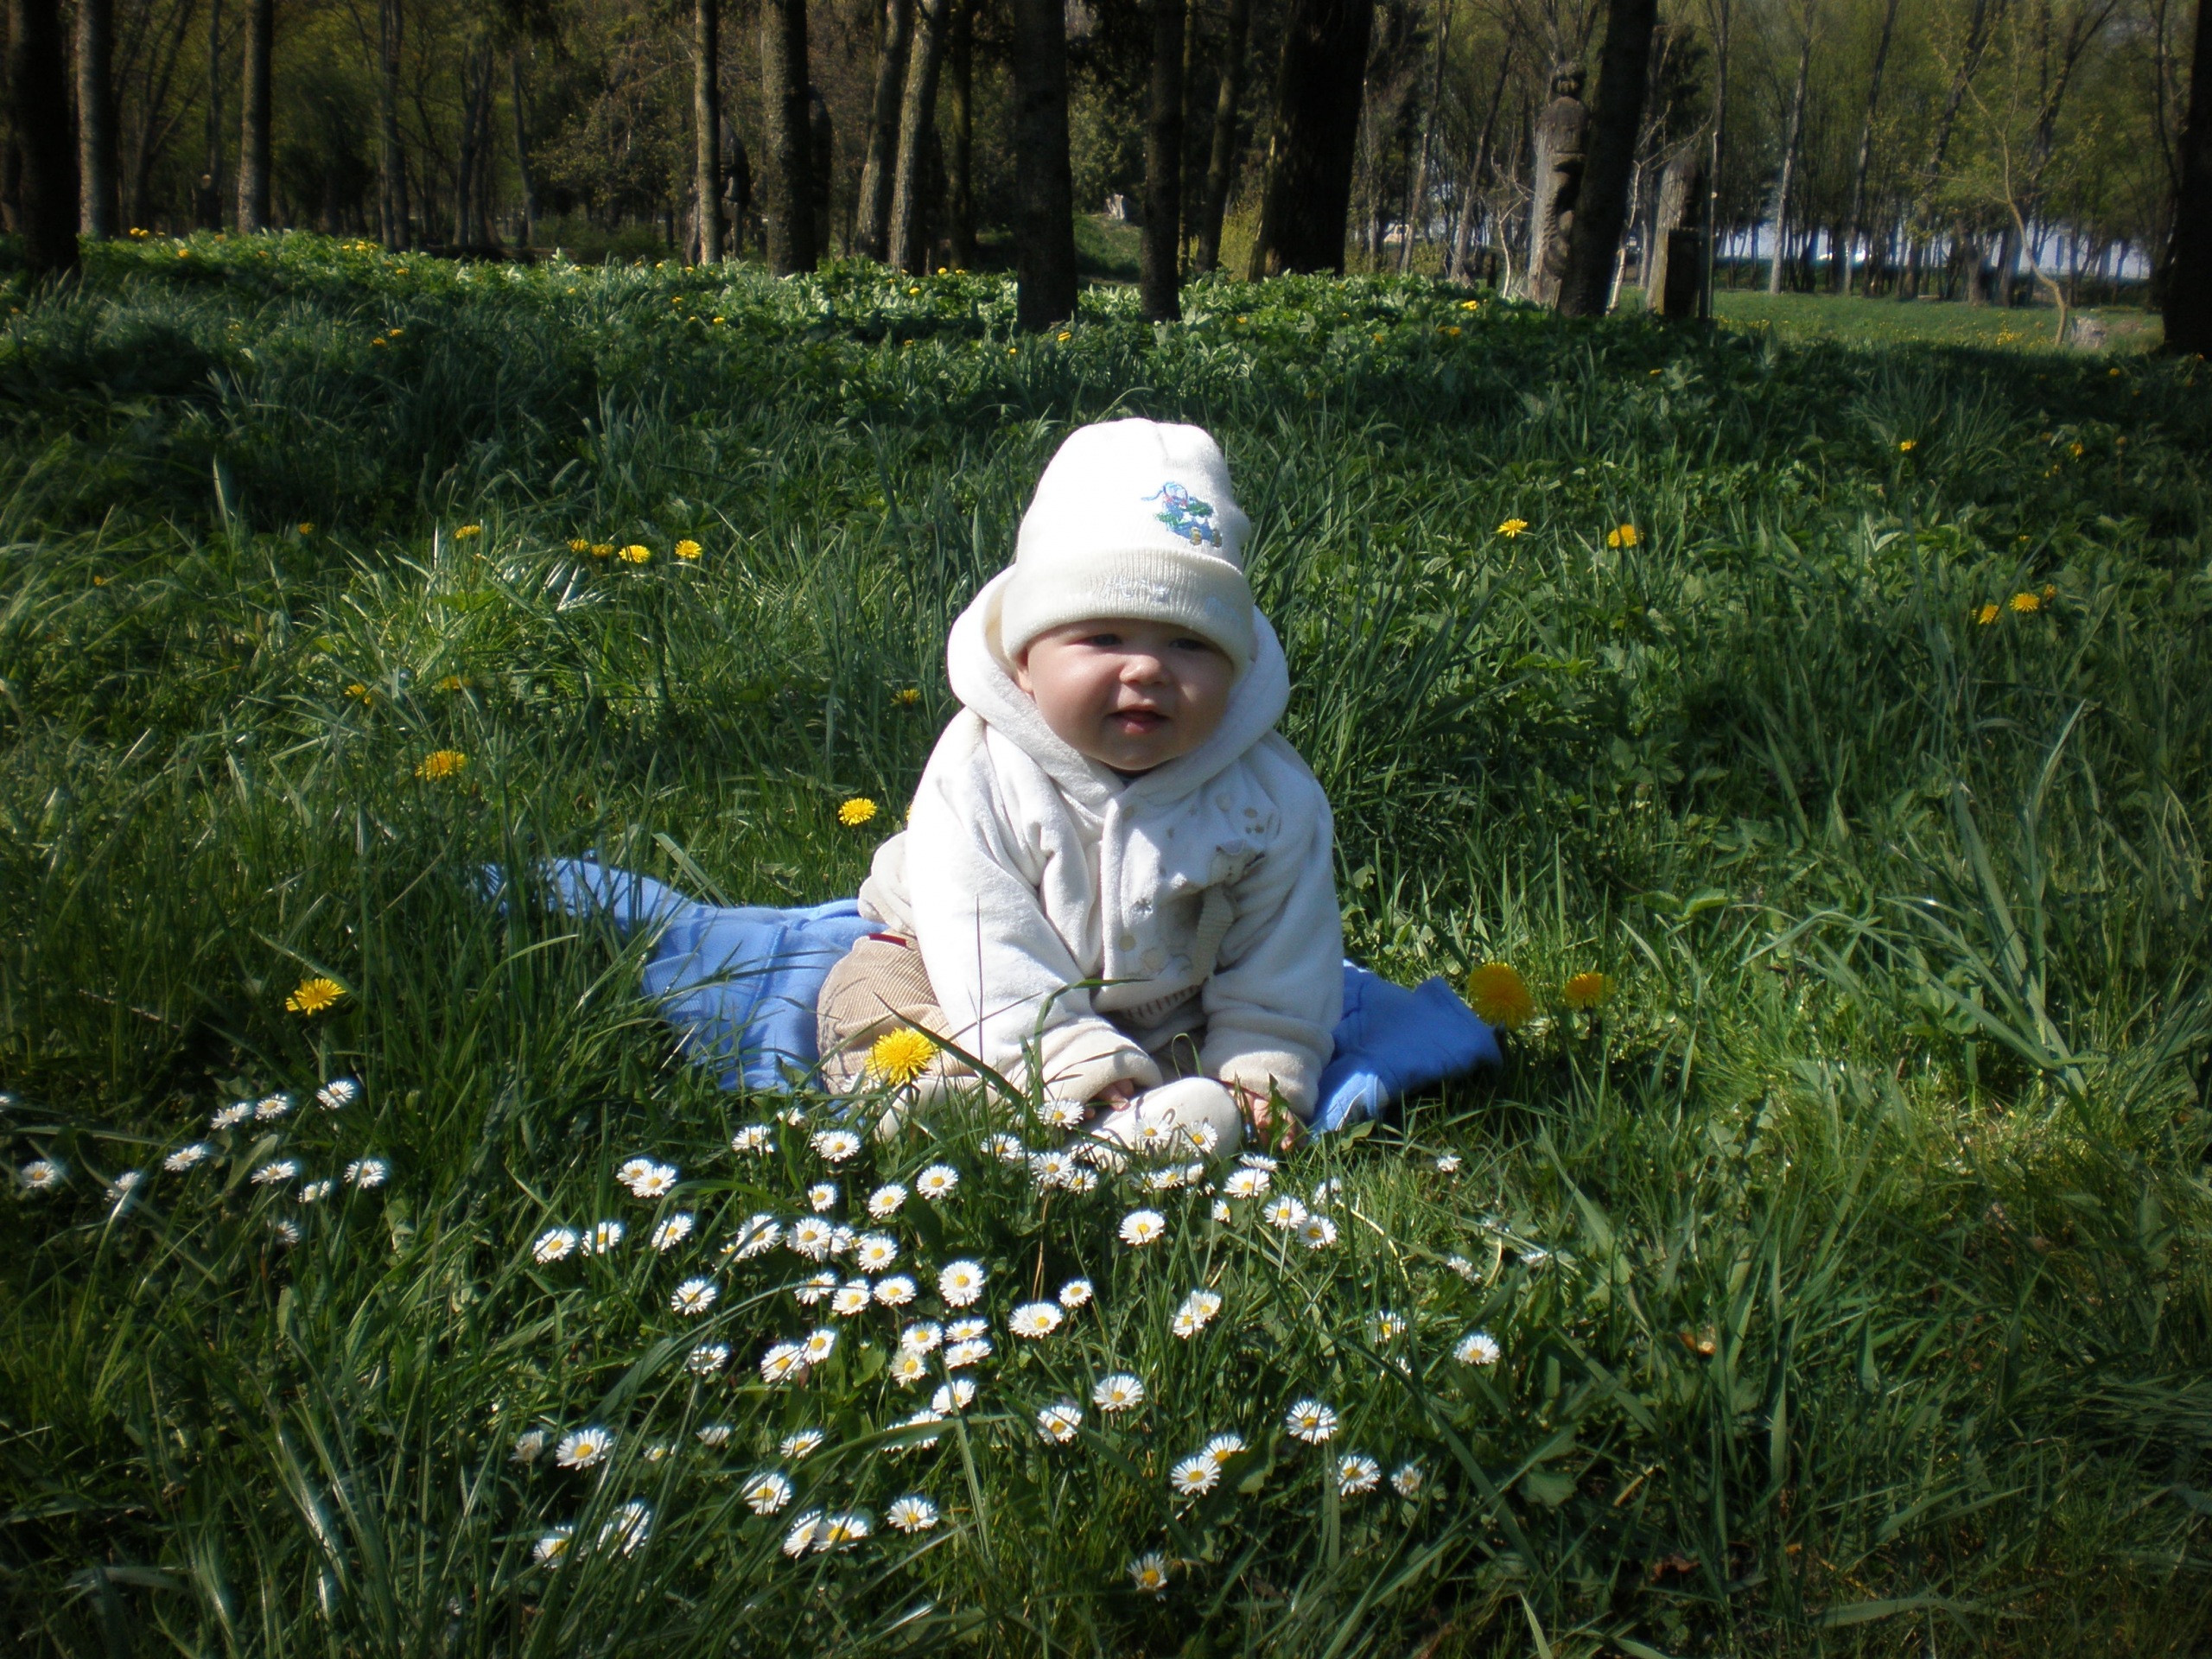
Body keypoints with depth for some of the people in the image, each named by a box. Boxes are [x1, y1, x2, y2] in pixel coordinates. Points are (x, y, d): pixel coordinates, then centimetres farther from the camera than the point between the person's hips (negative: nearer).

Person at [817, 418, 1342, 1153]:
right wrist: (1079, 1071, -33)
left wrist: (1261, 1075, -15)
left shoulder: (1271, 795, -17)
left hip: (1173, 1025, 1)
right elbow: (990, 959, -27)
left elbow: (1280, 964, -6)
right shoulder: (979, 775, -25)